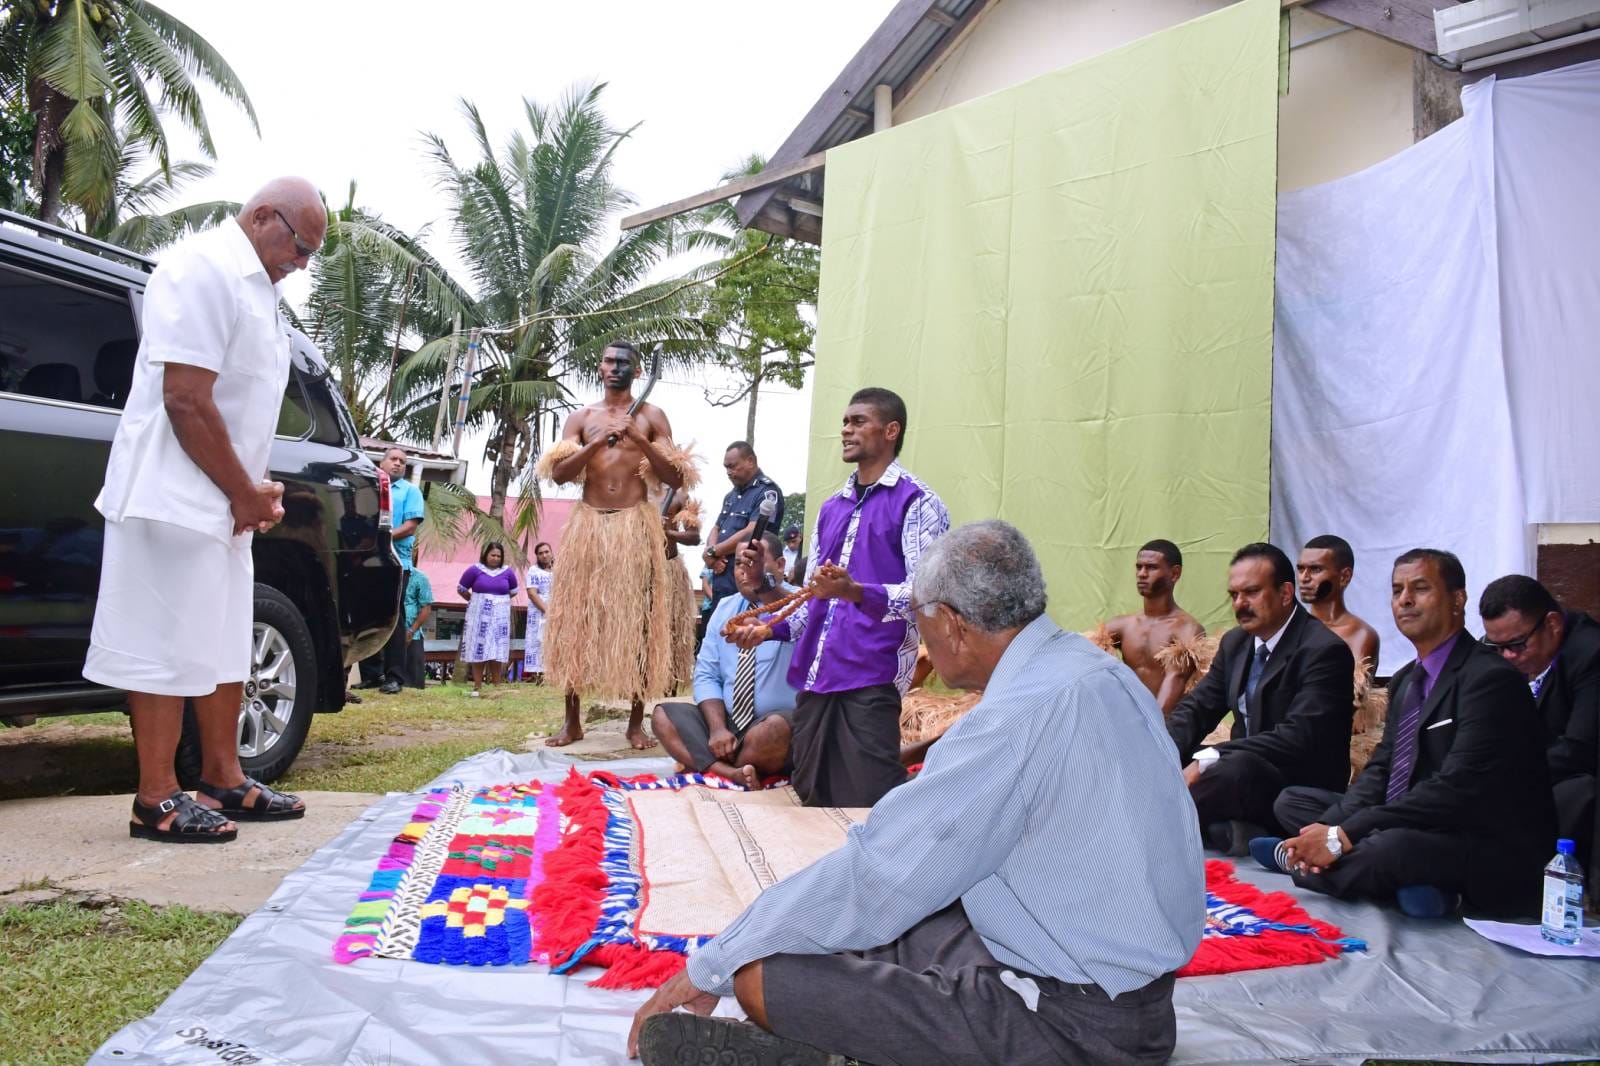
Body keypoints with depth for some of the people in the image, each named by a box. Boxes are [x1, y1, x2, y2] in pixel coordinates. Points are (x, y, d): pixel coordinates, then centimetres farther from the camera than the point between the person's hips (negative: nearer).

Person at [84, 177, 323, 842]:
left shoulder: (257, 287, 17)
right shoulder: (205, 269, -14)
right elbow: (185, 398, -21)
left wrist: (257, 488, 8)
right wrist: (245, 492, -14)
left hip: (224, 502, 10)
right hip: (175, 496, -10)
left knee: (224, 644, 13)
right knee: (166, 647, -5)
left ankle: (223, 780, 22)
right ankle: (156, 801, 3)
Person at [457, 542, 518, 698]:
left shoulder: (507, 572, 2)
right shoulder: (475, 570, -3)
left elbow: (513, 591, 19)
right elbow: (461, 589, 6)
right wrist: (475, 600, 11)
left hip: (499, 619, 1)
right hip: (479, 618, -1)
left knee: (497, 654, 2)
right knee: (478, 652, 2)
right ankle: (477, 687, 8)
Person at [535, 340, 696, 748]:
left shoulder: (651, 416, 7)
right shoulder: (581, 417, 13)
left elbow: (676, 479, 0)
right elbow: (558, 473, 1)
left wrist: (642, 443, -14)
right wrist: (597, 442, -12)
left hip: (636, 526, -2)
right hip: (588, 524, 2)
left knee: (637, 619, -3)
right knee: (576, 617, 1)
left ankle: (636, 721, 4)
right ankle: (572, 720, 9)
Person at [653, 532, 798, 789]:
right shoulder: (725, 609, 12)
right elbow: (707, 676, 7)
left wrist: (771, 586, -46)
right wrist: (717, 728, -10)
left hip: (779, 726, -6)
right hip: (727, 723, 6)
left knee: (773, 729, -38)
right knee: (663, 715, -14)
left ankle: (711, 771, -10)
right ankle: (732, 775, -34)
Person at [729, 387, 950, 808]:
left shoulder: (917, 504, -3)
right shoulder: (830, 509, 20)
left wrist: (856, 592, -30)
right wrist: (770, 628, 7)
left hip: (870, 681, -7)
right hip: (812, 678, 7)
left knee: (869, 813, -9)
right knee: (813, 804, 11)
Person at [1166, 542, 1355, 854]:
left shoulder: (1324, 650, -15)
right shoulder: (1235, 642, 11)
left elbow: (1299, 736, -26)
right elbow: (1195, 709, 10)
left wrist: (1209, 759, -31)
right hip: (1240, 770, 8)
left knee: (1240, 767, -38)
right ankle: (1221, 827, -19)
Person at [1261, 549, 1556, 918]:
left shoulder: (1491, 678, -16)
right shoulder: (1406, 679, 14)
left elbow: (1455, 789, -25)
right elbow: (1381, 768, 9)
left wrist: (1343, 836, -25)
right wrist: (1329, 829, -12)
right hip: (1409, 826, 9)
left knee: (1390, 846, -38)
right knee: (1292, 801, 4)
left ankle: (1290, 857, -6)